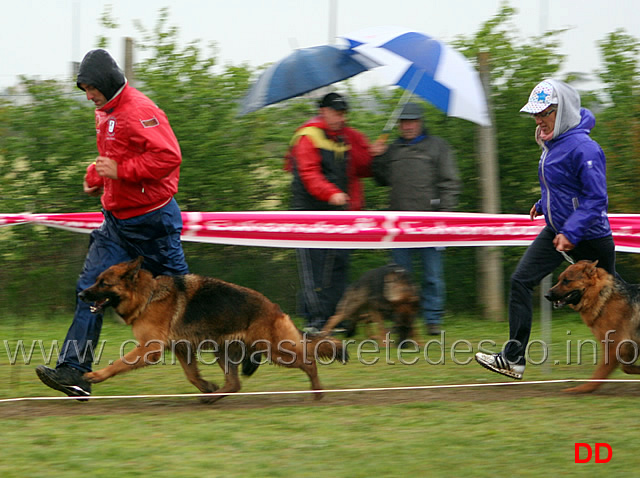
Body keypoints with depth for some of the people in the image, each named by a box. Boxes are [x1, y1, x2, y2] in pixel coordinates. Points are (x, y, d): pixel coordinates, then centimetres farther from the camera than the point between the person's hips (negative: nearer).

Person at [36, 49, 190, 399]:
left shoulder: (139, 111, -18)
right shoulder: (106, 113, 12)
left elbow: (169, 157, -26)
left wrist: (120, 171, -26)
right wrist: (96, 175, 12)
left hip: (152, 221, -9)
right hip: (117, 221, 9)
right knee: (91, 289, -2)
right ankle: (74, 372, -7)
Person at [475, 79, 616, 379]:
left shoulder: (583, 148, -22)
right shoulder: (552, 144, 5)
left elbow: (595, 198, -24)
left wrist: (571, 233, -29)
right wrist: (544, 205, 13)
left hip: (590, 236, -8)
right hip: (556, 230, 8)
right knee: (521, 280, -5)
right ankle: (513, 359, -6)